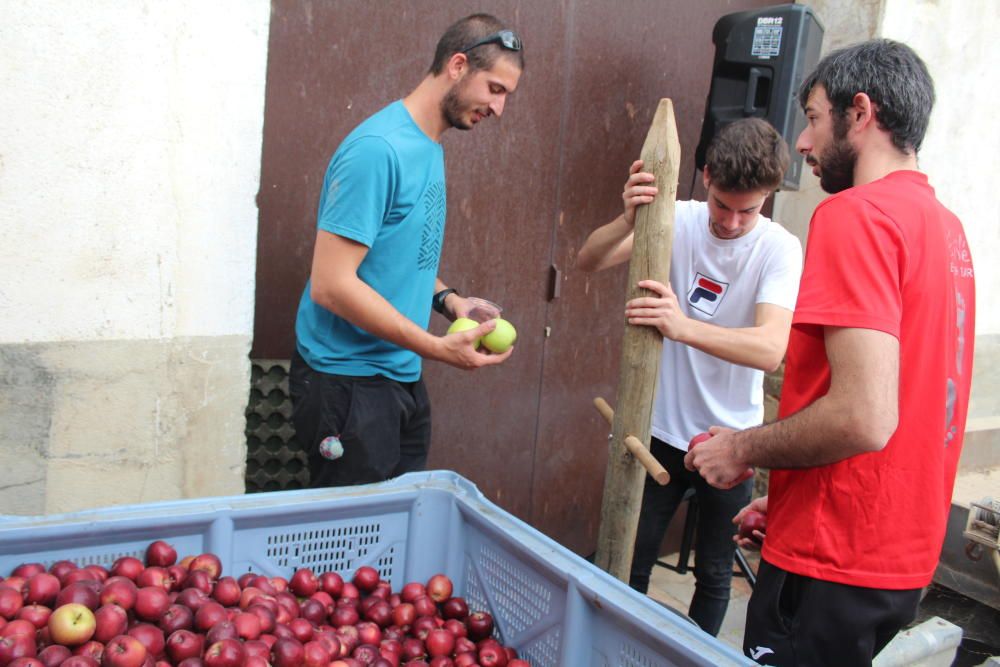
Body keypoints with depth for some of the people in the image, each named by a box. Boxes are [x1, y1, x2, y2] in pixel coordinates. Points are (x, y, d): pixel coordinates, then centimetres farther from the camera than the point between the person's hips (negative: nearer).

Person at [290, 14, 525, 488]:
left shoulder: (429, 147, 8)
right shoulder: (379, 149, -20)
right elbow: (331, 284, -23)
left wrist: (446, 298, 1)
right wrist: (438, 348, -22)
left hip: (403, 377, 9)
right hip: (349, 382, -8)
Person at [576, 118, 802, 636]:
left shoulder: (779, 249, -15)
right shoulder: (679, 220, -8)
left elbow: (770, 348, -31)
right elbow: (588, 261, -16)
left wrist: (684, 326, -48)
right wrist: (629, 220, -37)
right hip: (661, 431, 2)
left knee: (715, 575, 15)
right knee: (630, 563, 12)